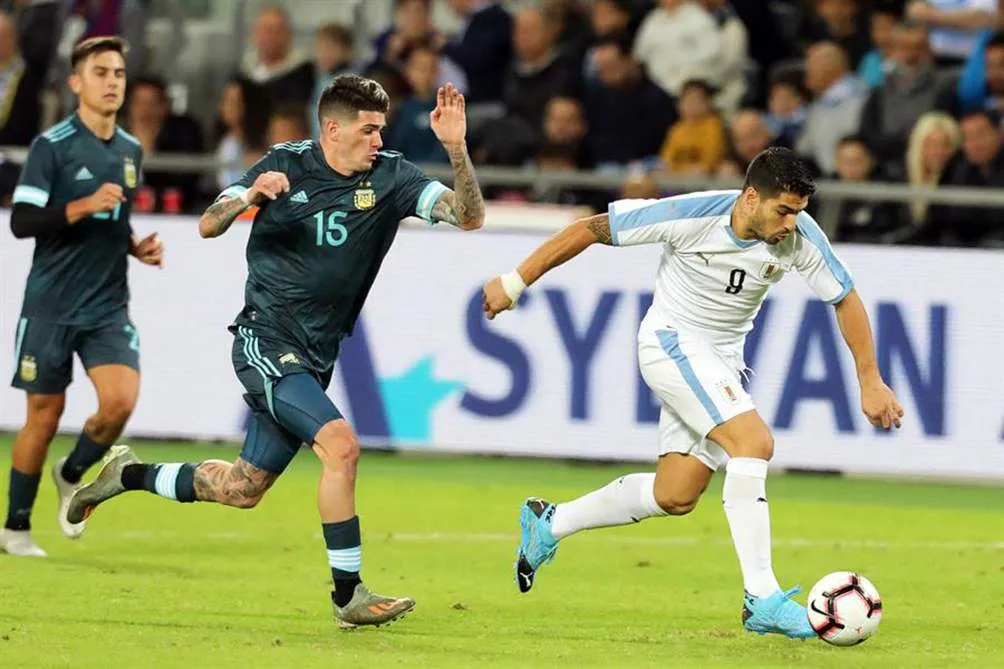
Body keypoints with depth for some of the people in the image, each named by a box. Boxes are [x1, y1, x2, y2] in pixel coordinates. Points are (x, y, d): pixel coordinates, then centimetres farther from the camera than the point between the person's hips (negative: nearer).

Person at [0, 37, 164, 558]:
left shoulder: (131, 150, 11)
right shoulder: (52, 145, -8)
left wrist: (137, 247, 7)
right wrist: (85, 206, -23)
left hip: (108, 306, 4)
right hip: (51, 304, -4)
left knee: (121, 399, -16)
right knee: (44, 415, 2)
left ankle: (72, 475, 13)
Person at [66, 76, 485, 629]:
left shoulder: (390, 177, -1)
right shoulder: (287, 165, -6)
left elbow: (468, 215, -10)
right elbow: (209, 226, -7)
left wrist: (456, 148, -24)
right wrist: (248, 196, -27)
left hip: (314, 359, 5)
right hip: (266, 340, -5)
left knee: (243, 488, 13)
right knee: (340, 444, -24)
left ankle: (129, 475, 36)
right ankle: (348, 594, -18)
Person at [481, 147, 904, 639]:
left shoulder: (799, 236, -14)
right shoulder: (690, 216, -25)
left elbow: (845, 298, 0)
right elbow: (591, 229, -16)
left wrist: (870, 381, -3)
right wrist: (516, 283, -13)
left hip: (721, 359, 6)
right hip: (670, 340, -6)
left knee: (675, 496, 7)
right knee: (754, 441, -26)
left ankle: (550, 523, 28)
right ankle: (762, 600, -25)